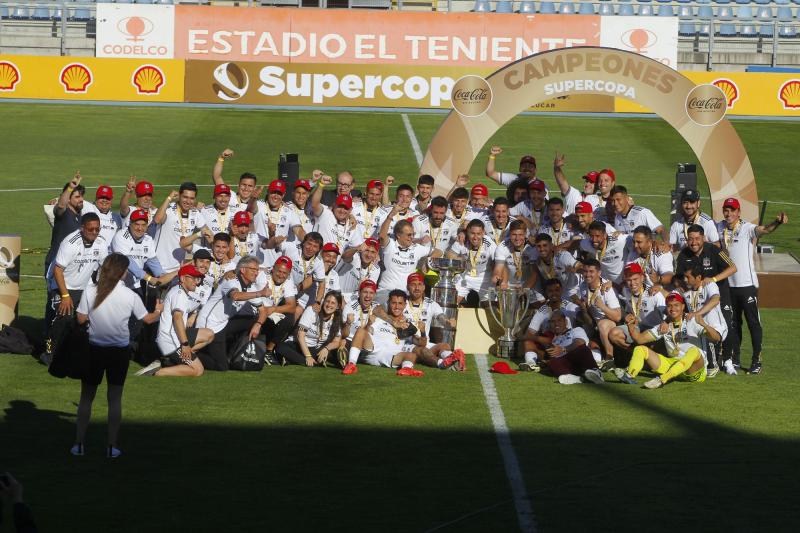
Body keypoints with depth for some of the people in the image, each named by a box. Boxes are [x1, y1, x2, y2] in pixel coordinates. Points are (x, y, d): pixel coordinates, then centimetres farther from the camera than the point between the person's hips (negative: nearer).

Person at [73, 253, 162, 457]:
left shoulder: (90, 291, -12)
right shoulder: (130, 296, -11)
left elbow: (81, 319, -6)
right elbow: (147, 319, 3)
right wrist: (158, 311, 25)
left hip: (95, 349, 0)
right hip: (120, 351, 0)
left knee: (86, 397, 13)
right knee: (115, 398, 10)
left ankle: (79, 444, 12)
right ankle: (112, 446, 10)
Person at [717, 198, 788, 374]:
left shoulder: (747, 228, -12)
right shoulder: (720, 228, 4)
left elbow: (764, 229, -31)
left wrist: (778, 222, -51)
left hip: (747, 284, -5)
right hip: (728, 284, 5)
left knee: (753, 322, -1)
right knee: (733, 322, 14)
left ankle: (756, 360, 3)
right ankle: (735, 359, 23)